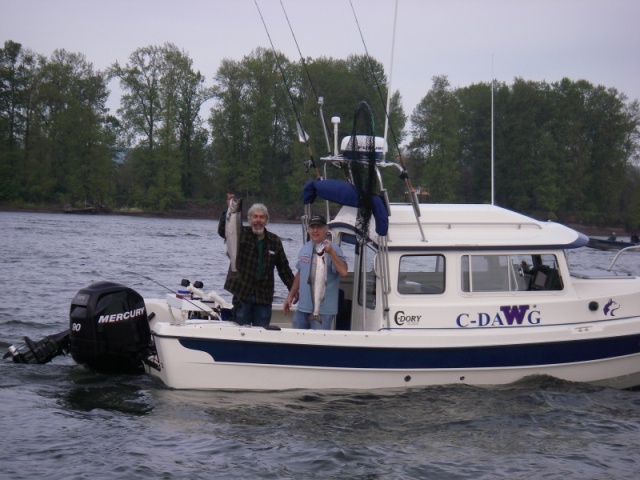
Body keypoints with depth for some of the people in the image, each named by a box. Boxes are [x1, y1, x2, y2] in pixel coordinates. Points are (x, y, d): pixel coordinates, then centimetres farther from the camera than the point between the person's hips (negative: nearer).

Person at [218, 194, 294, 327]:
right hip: (242, 293, -2)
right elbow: (222, 231, -18)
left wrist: (294, 289, 8)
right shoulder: (241, 234, 1)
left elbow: (284, 268, 13)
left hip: (264, 297, 2)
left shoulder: (274, 241, 8)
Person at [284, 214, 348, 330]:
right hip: (302, 308, 7)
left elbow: (343, 272, -25)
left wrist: (330, 252, -32)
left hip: (323, 311, -7)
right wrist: (290, 296, 18)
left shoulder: (332, 249, -10)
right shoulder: (305, 248, 12)